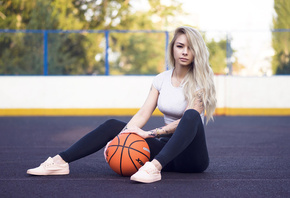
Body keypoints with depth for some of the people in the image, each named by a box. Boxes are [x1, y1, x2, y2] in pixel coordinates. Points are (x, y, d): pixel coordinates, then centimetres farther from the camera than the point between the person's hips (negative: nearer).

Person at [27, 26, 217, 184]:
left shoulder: (201, 82, -8)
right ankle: (61, 162, -18)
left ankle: (154, 167, -54)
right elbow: (143, 114, -1)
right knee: (113, 125, -8)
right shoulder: (161, 79, 7)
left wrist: (150, 133, -28)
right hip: (167, 146, 5)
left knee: (192, 116, -37)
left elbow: (188, 120, -19)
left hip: (191, 156, -5)